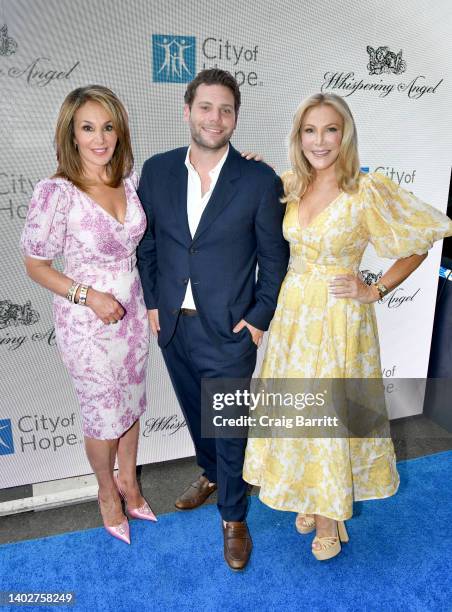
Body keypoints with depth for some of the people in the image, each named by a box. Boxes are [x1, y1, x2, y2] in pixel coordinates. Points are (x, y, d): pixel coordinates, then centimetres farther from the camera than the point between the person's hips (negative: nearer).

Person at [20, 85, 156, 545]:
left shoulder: (129, 177, -5)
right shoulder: (55, 193, -20)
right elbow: (36, 265, -10)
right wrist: (89, 295, -23)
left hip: (133, 313, 5)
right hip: (87, 323, -5)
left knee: (131, 405, 21)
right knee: (104, 418, 12)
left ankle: (129, 481, 48)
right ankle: (107, 491, 43)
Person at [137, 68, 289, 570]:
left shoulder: (260, 181, -11)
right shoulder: (156, 170, -1)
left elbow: (274, 258, -4)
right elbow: (145, 243, 6)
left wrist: (259, 317, -7)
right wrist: (152, 302, 2)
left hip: (229, 331, -3)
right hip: (172, 324, 4)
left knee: (230, 426, 10)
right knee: (195, 412, 24)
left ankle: (233, 517, 34)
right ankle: (209, 474, 53)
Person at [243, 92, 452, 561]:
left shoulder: (368, 190, -13)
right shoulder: (288, 187, 1)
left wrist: (375, 290, -10)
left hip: (340, 319, -5)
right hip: (292, 312, 5)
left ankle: (330, 514, 31)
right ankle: (310, 498, 39)